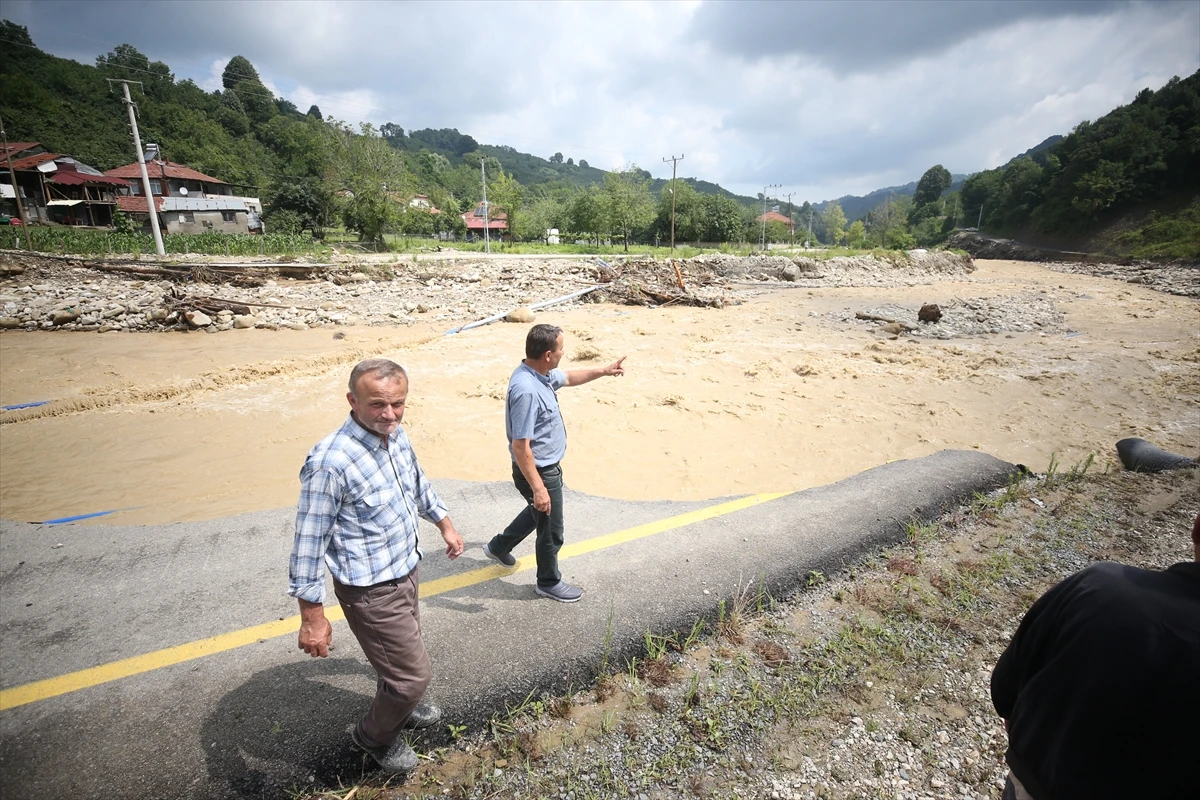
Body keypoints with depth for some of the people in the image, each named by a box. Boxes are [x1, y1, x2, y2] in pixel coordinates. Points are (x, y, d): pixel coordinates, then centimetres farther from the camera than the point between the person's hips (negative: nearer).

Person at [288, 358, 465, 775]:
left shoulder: (395, 435, -6)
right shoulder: (330, 462, -30)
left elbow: (418, 483, 13)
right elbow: (309, 542, -23)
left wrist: (444, 523, 21)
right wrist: (312, 615, -18)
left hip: (405, 571, 8)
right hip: (371, 590, -8)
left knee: (402, 652, 29)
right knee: (413, 674, 6)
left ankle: (398, 705, 59)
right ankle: (375, 735, 37)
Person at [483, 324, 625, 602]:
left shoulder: (540, 373, -3)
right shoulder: (526, 390, -33)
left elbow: (569, 378, 20)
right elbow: (521, 447, -31)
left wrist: (604, 371, 19)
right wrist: (538, 488, -28)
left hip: (548, 465, 10)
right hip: (539, 472, -10)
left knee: (539, 513, 33)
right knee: (552, 532, 11)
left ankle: (499, 546, 52)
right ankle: (549, 582, 36)